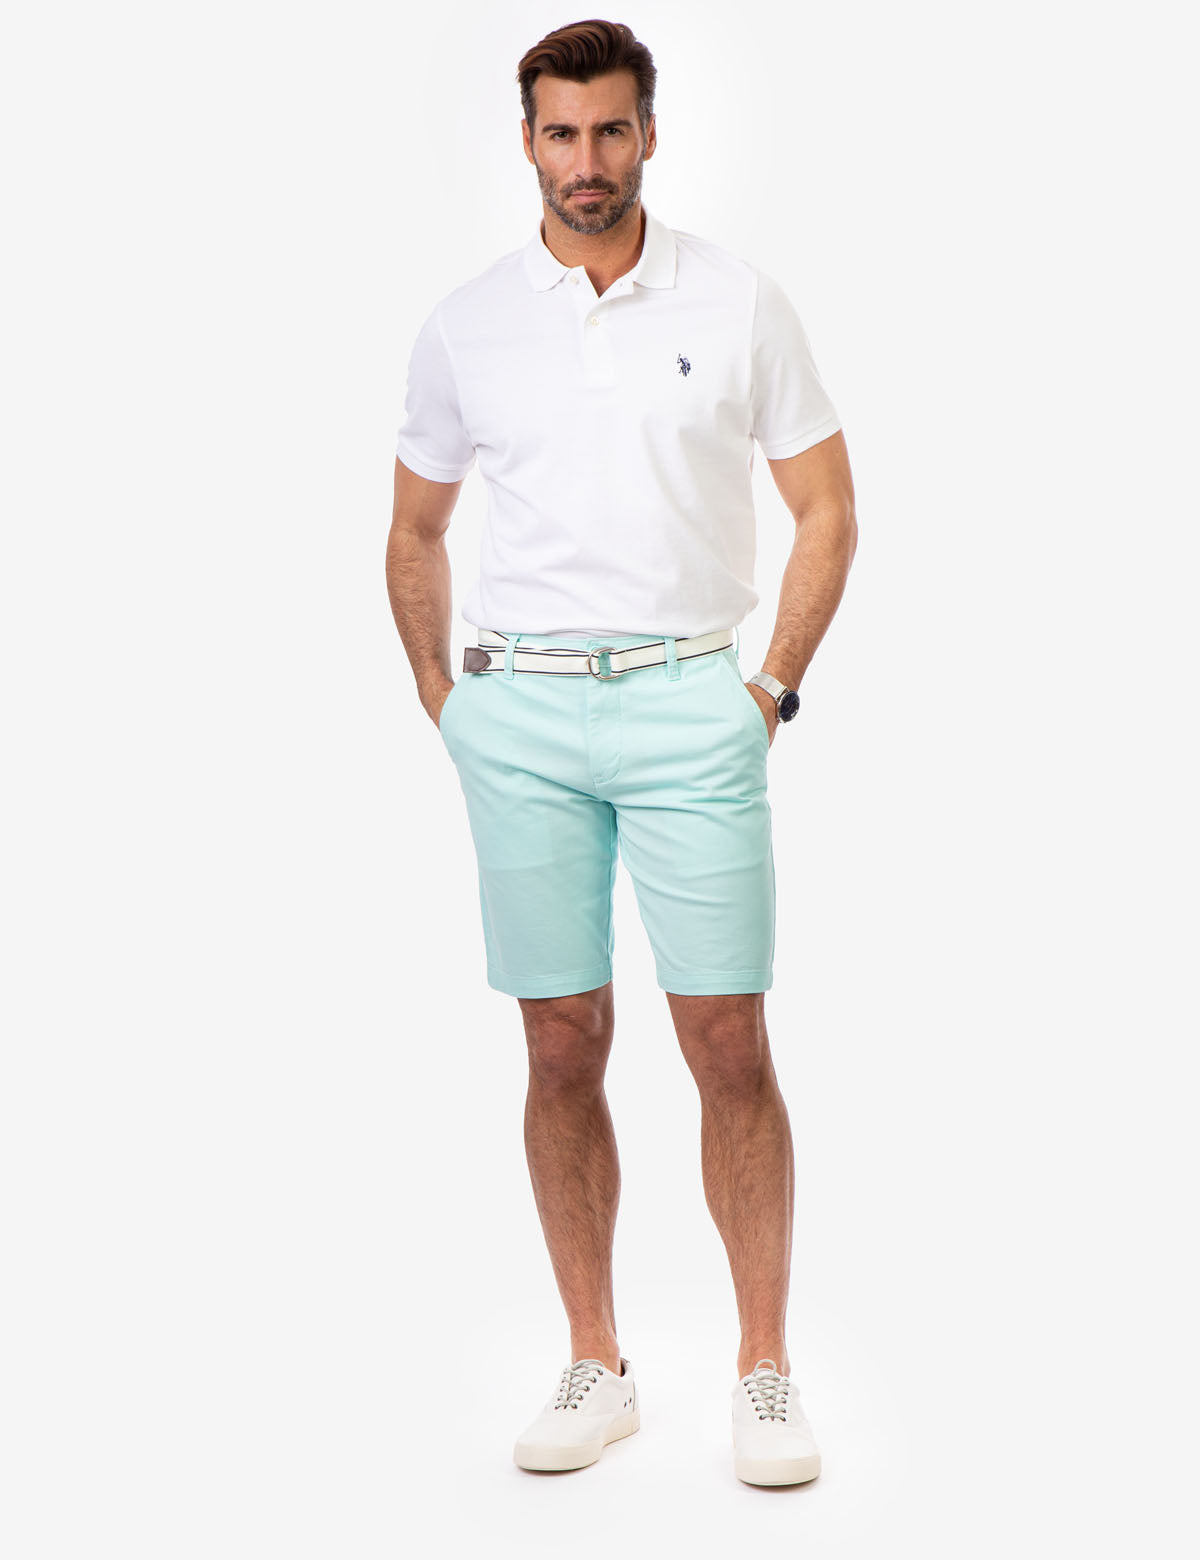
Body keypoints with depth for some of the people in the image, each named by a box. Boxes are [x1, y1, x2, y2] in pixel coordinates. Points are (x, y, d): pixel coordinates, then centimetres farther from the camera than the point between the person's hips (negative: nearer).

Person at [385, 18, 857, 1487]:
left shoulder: (739, 304, 2)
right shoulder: (465, 323, 6)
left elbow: (826, 508, 7)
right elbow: (414, 533, 17)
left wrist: (775, 687, 0)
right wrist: (445, 705, 10)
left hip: (690, 705, -1)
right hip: (519, 714, 2)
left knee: (730, 1047, -2)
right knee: (562, 1051, 6)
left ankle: (765, 1370, 11)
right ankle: (594, 1366, 18)